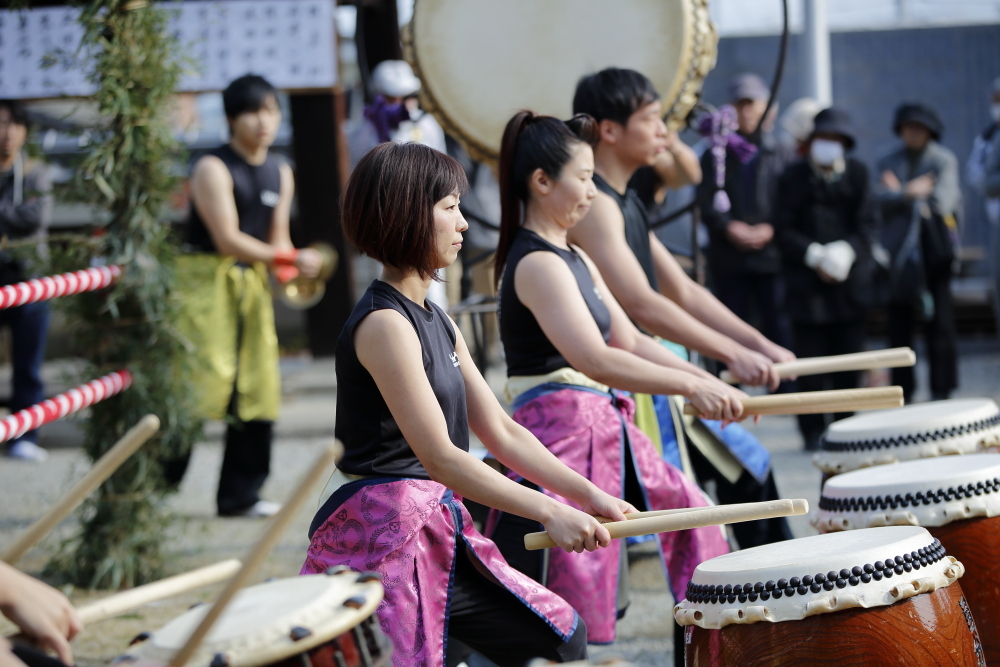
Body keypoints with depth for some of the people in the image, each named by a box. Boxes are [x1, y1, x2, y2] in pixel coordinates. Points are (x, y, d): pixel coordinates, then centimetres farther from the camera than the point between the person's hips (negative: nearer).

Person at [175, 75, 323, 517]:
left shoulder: (280, 173, 12)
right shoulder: (214, 169, -11)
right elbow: (227, 240, -17)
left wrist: (289, 268, -7)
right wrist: (291, 259, -17)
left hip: (253, 281, 8)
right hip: (207, 278, -8)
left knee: (259, 388, 6)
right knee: (205, 380, -17)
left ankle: (240, 496, 14)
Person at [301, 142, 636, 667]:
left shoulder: (438, 323, 14)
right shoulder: (384, 324, -16)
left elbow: (503, 434, 14)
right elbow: (437, 455, -22)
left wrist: (590, 497, 5)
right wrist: (549, 512, -23)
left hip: (441, 530, 10)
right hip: (384, 536, -10)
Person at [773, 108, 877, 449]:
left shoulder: (857, 174, 8)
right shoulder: (794, 177, 3)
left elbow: (866, 225, 4)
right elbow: (783, 230, 0)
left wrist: (846, 251, -14)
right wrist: (815, 256, -12)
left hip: (850, 278, 2)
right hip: (807, 281, -2)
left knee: (849, 355, 2)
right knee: (811, 357, -5)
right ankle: (813, 431, 0)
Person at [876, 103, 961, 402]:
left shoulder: (944, 160, 3)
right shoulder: (888, 161, 12)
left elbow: (942, 202, -9)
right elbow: (880, 201, -2)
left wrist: (899, 195, -3)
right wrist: (911, 193, -15)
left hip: (934, 246, -2)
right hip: (899, 250, 2)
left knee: (940, 320, -3)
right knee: (899, 321, 1)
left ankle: (941, 390, 2)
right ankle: (902, 390, 8)